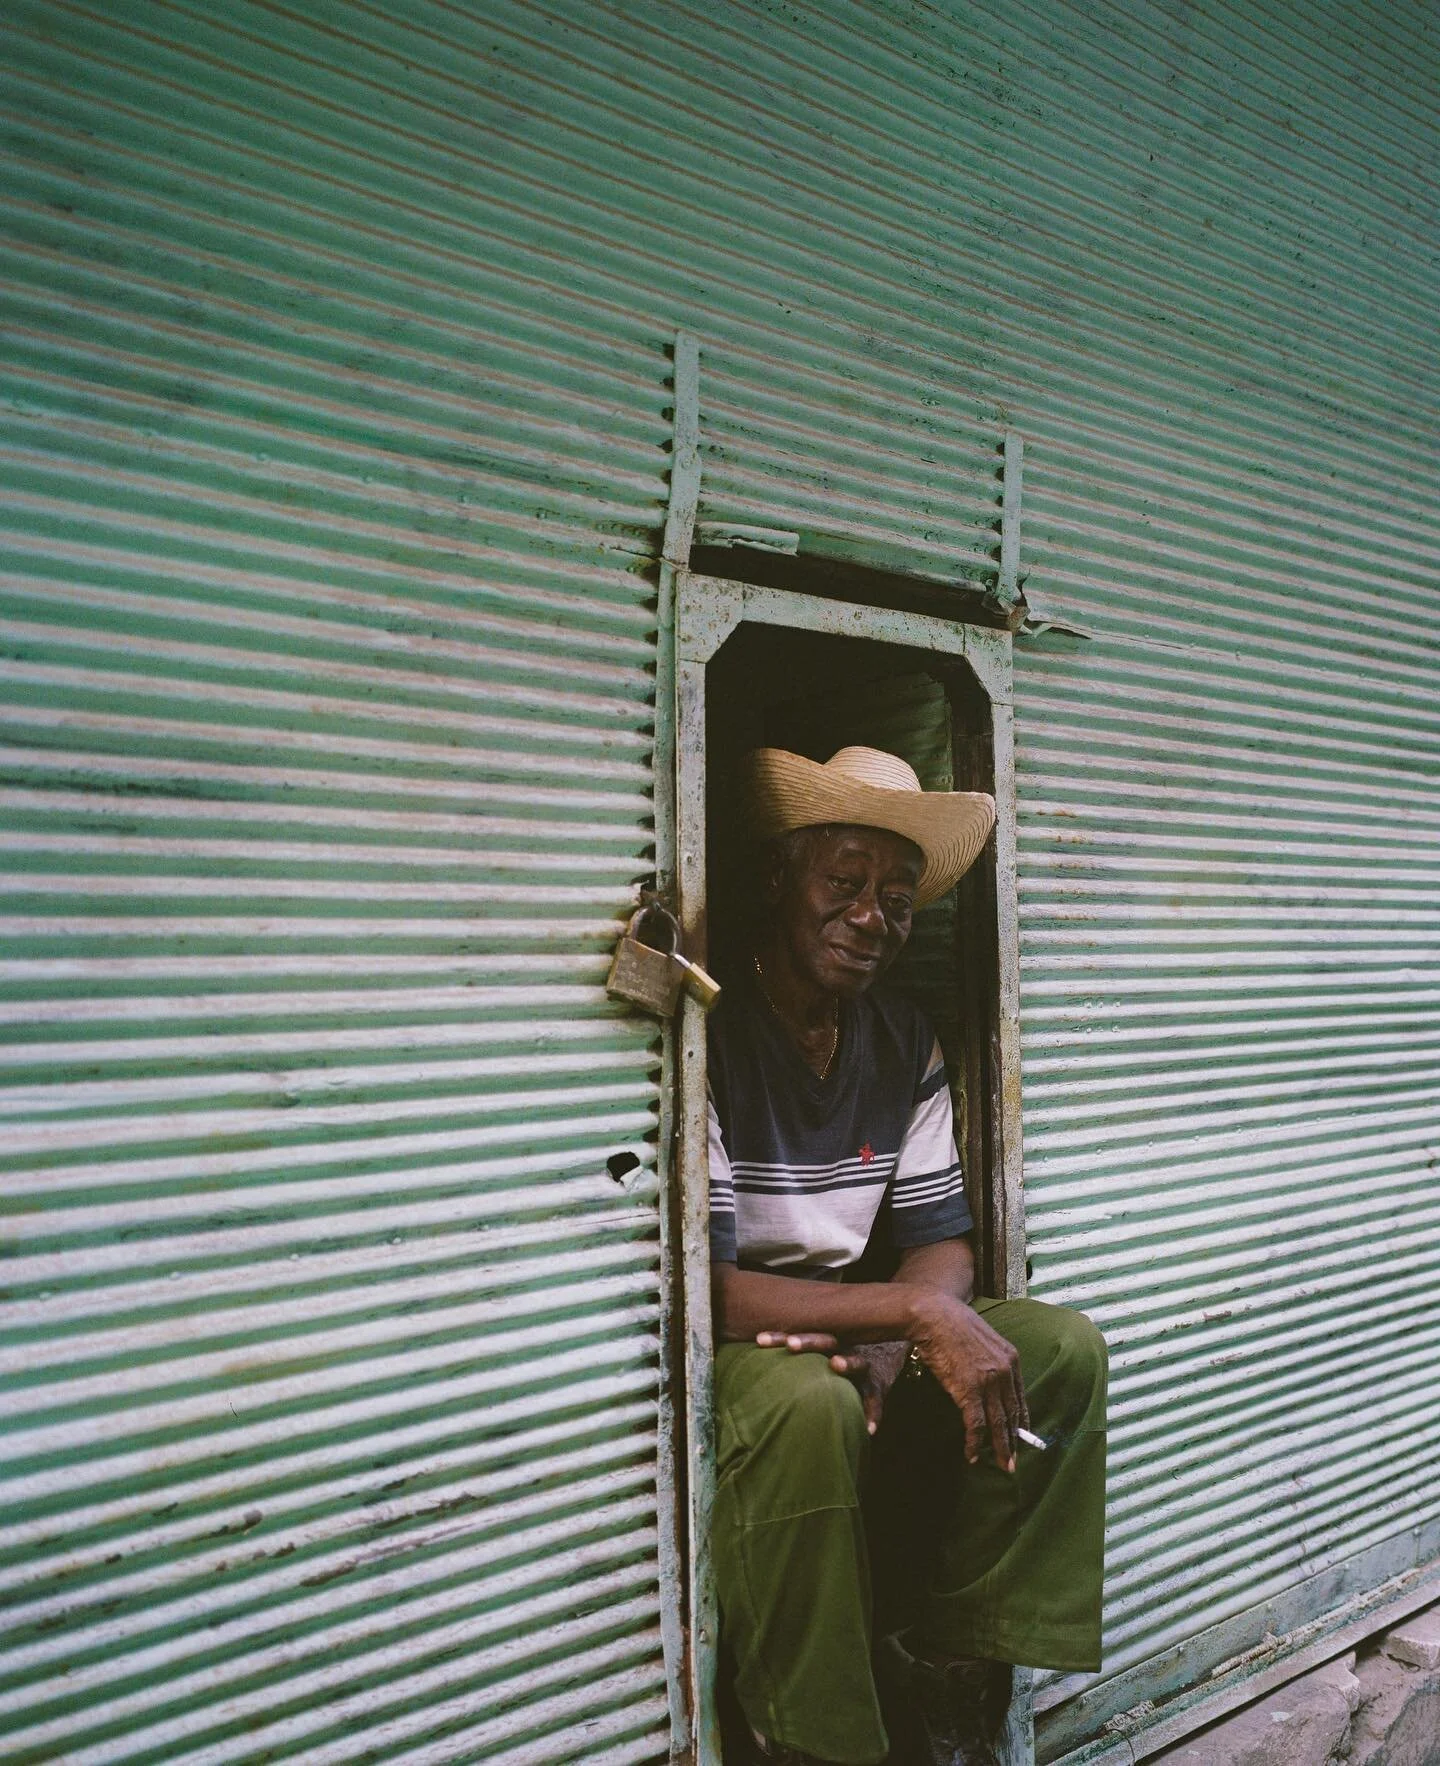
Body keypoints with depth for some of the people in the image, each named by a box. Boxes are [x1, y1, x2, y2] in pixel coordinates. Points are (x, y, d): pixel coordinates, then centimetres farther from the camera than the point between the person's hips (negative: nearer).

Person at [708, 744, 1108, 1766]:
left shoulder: (907, 1046, 3)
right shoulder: (706, 1032, -21)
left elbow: (942, 1243, 4)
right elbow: (697, 1288, -25)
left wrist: (890, 1343, -19)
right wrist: (915, 1310, -29)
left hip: (854, 1325, 7)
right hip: (726, 1345, -7)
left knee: (1068, 1350, -8)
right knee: (807, 1404, -37)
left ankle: (949, 1664, 2)